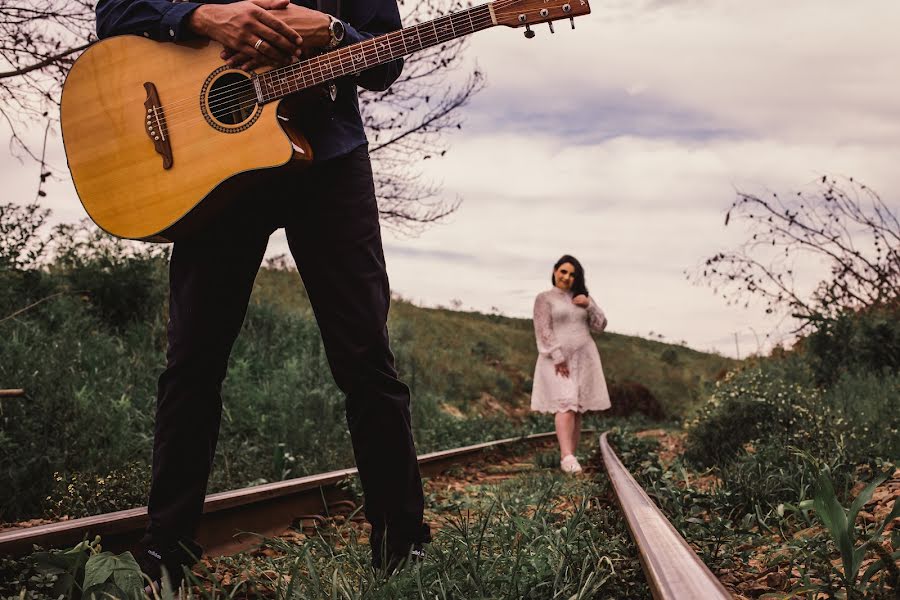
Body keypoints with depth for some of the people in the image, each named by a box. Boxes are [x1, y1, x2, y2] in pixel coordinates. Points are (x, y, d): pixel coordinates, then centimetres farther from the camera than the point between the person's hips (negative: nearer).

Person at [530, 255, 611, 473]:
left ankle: (570, 457, 3)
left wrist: (589, 306, -5)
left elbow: (600, 326, 12)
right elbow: (544, 331, -8)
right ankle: (566, 457, -26)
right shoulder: (544, 299, 1)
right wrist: (558, 359, -16)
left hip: (583, 358, 5)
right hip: (557, 360, -5)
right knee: (565, 405, -18)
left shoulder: (582, 298, 16)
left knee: (578, 409, 1)